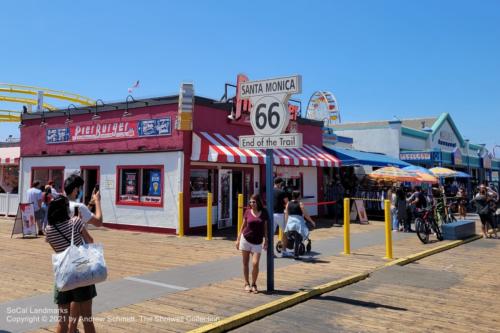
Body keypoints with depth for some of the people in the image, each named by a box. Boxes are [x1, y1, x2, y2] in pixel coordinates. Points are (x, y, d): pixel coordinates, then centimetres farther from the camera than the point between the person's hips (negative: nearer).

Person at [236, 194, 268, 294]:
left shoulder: (264, 213, -2)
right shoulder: (248, 212, -1)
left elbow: (265, 228, 4)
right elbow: (243, 226, 6)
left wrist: (266, 241, 2)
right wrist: (238, 239, 5)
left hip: (257, 242, -1)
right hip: (245, 239, 1)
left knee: (255, 263, -10)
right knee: (245, 263, 6)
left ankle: (254, 284, 10)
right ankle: (247, 284, 21)